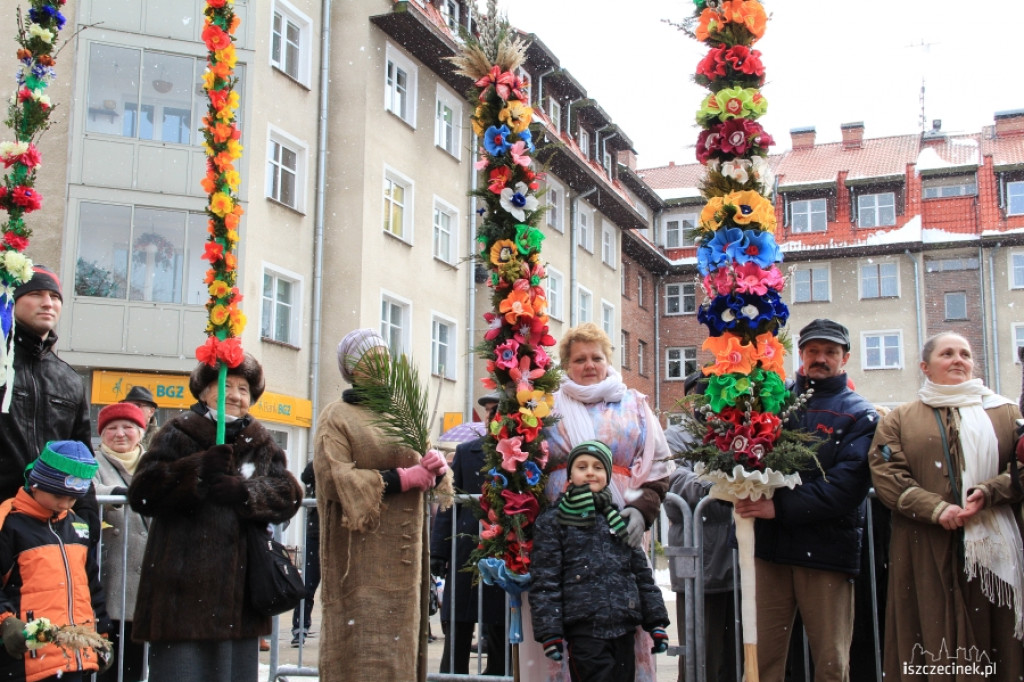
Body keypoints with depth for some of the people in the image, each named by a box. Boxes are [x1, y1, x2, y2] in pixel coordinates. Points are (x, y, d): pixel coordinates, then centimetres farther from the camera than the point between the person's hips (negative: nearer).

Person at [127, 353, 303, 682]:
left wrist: (245, 491, -14)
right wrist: (199, 470, -16)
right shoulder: (177, 435, 4)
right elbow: (142, 492, -6)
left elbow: (290, 495, 4)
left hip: (240, 590, 4)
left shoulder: (262, 443, 15)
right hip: (183, 590, -4)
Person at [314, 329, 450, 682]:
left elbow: (424, 473, 18)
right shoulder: (336, 417, -1)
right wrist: (400, 478, -16)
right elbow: (334, 477, -15)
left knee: (400, 638, 6)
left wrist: (436, 465, -7)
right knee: (364, 644, -7)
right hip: (361, 554, -6)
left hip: (403, 552, 6)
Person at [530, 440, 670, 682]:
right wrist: (549, 633, -11)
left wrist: (656, 622, 12)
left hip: (624, 630, 5)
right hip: (584, 632, -5)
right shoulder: (551, 522, 2)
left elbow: (642, 574, 18)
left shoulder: (620, 518, 16)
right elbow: (544, 582, -3)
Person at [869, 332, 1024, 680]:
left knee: (991, 636, 0)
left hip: (992, 546, 1)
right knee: (931, 636, -1)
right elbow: (886, 476, -1)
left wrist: (989, 492, -14)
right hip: (924, 552, -1)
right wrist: (935, 509, -14)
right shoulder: (899, 419, 12)